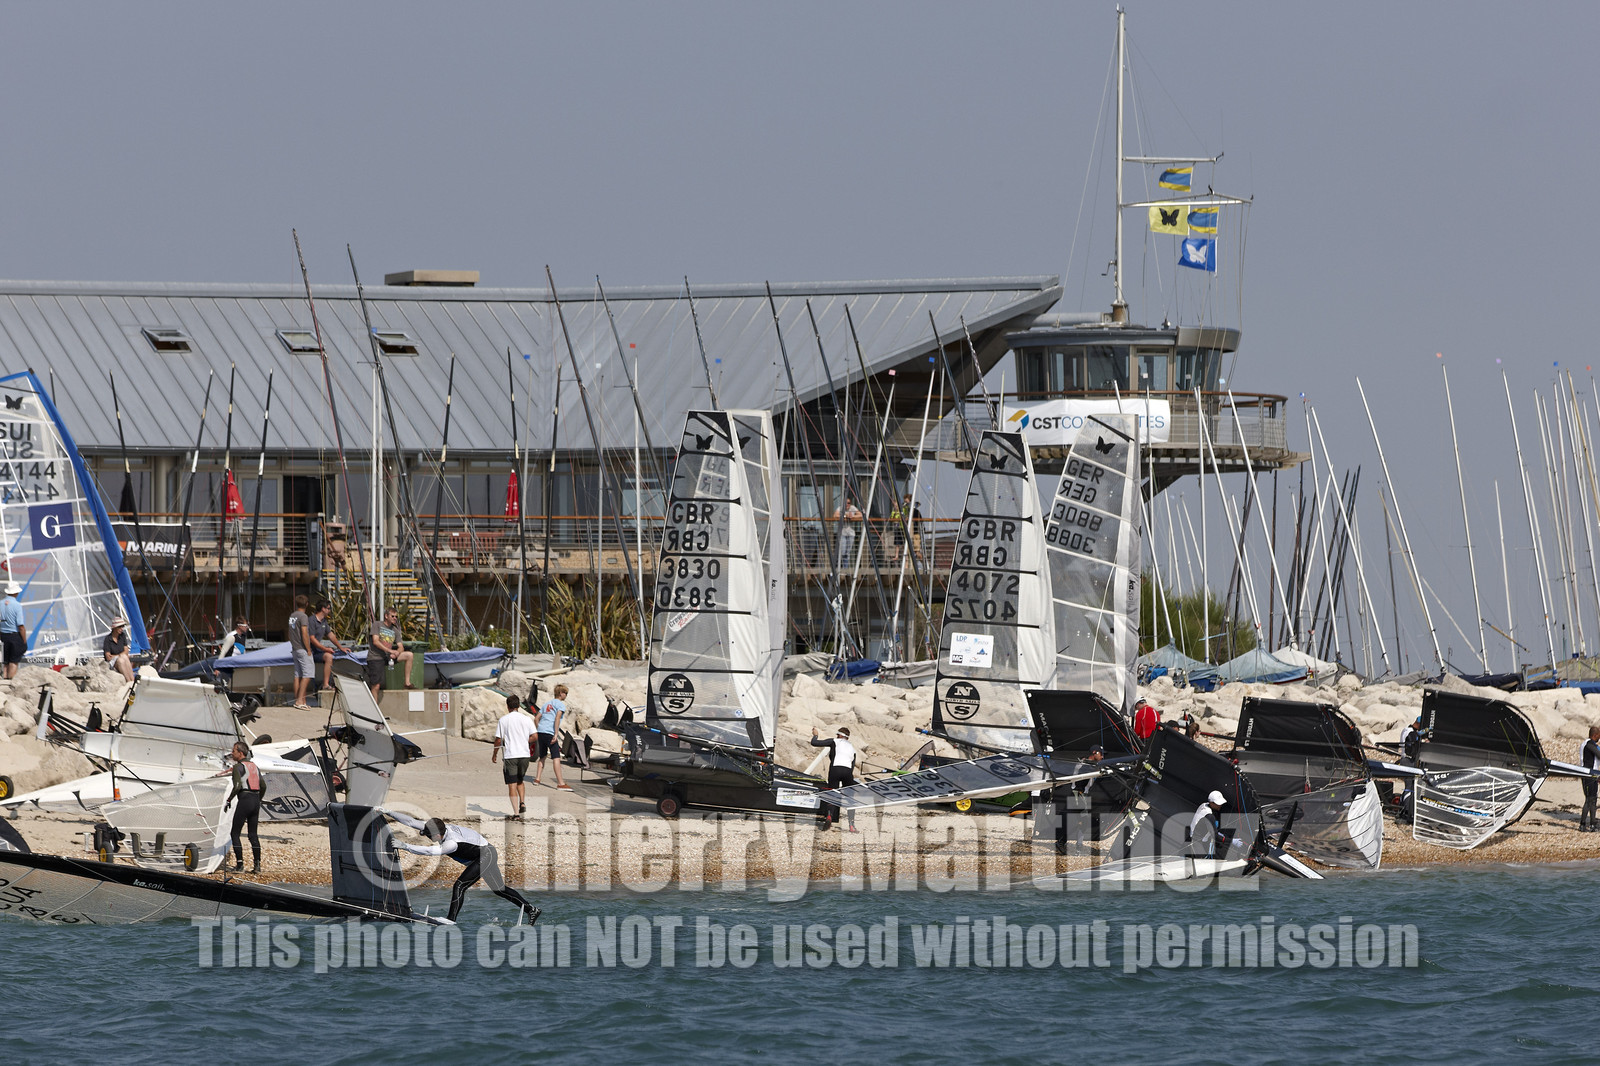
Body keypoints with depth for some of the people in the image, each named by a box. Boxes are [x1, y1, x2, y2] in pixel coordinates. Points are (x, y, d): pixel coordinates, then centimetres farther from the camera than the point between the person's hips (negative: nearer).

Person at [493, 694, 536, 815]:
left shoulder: (503, 720, -4)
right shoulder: (526, 719, 2)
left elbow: (498, 739, -3)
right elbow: (534, 736, 2)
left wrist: (494, 754, 11)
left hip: (510, 755, -3)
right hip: (524, 754, 3)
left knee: (512, 785, 0)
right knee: (520, 781, 23)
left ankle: (516, 812, -7)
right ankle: (523, 803, 5)